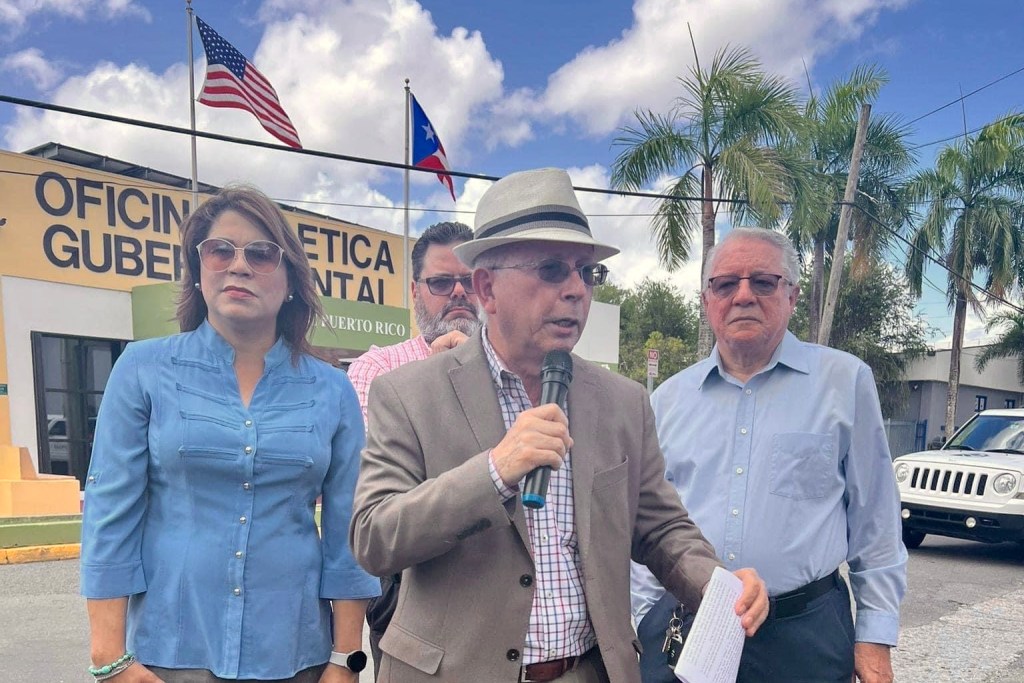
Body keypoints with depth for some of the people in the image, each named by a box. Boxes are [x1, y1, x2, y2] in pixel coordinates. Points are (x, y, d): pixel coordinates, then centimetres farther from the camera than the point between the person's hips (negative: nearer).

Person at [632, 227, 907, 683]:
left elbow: (875, 525, 1)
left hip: (804, 634, -1)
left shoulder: (844, 381, -1)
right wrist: (644, 618, 8)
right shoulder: (669, 399, 5)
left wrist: (875, 637, 0)